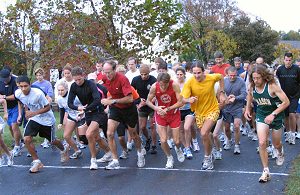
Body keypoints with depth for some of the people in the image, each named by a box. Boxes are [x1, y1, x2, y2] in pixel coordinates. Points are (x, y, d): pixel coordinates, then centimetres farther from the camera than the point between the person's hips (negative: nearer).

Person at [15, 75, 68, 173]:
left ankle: (63, 150, 47)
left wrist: (34, 113, -31)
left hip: (47, 119, -4)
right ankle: (36, 161, 3)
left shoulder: (38, 93, -33)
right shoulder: (18, 93, -17)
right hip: (33, 118, 4)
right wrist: (26, 110, 4)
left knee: (52, 141, 12)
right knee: (26, 139, -15)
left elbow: (47, 107, -22)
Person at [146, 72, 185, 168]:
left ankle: (178, 149, 44)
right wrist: (156, 108, -26)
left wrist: (168, 109, -27)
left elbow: (180, 102, -21)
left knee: (176, 141, 5)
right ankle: (169, 158, 23)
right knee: (163, 141, -5)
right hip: (160, 115, 1)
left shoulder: (174, 85, -24)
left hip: (174, 114, -1)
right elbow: (148, 101, -7)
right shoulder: (154, 87, -20)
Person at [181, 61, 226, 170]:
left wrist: (222, 93, 1)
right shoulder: (189, 83, -20)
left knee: (204, 133, -22)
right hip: (199, 112, 3)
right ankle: (209, 156, 42)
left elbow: (221, 77, 5)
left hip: (212, 110, -3)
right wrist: (189, 99, -49)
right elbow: (183, 98, -26)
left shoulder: (211, 78, -19)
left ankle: (207, 158, -1)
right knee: (205, 136, 16)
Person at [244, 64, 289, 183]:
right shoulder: (252, 87, -12)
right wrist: (247, 109, 7)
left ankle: (280, 153, 55)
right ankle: (266, 171, -3)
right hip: (261, 115, 3)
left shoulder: (272, 86, -27)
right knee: (262, 143, -13)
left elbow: (286, 102, -26)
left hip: (276, 116, -2)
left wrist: (273, 115, -30)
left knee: (276, 144, 15)